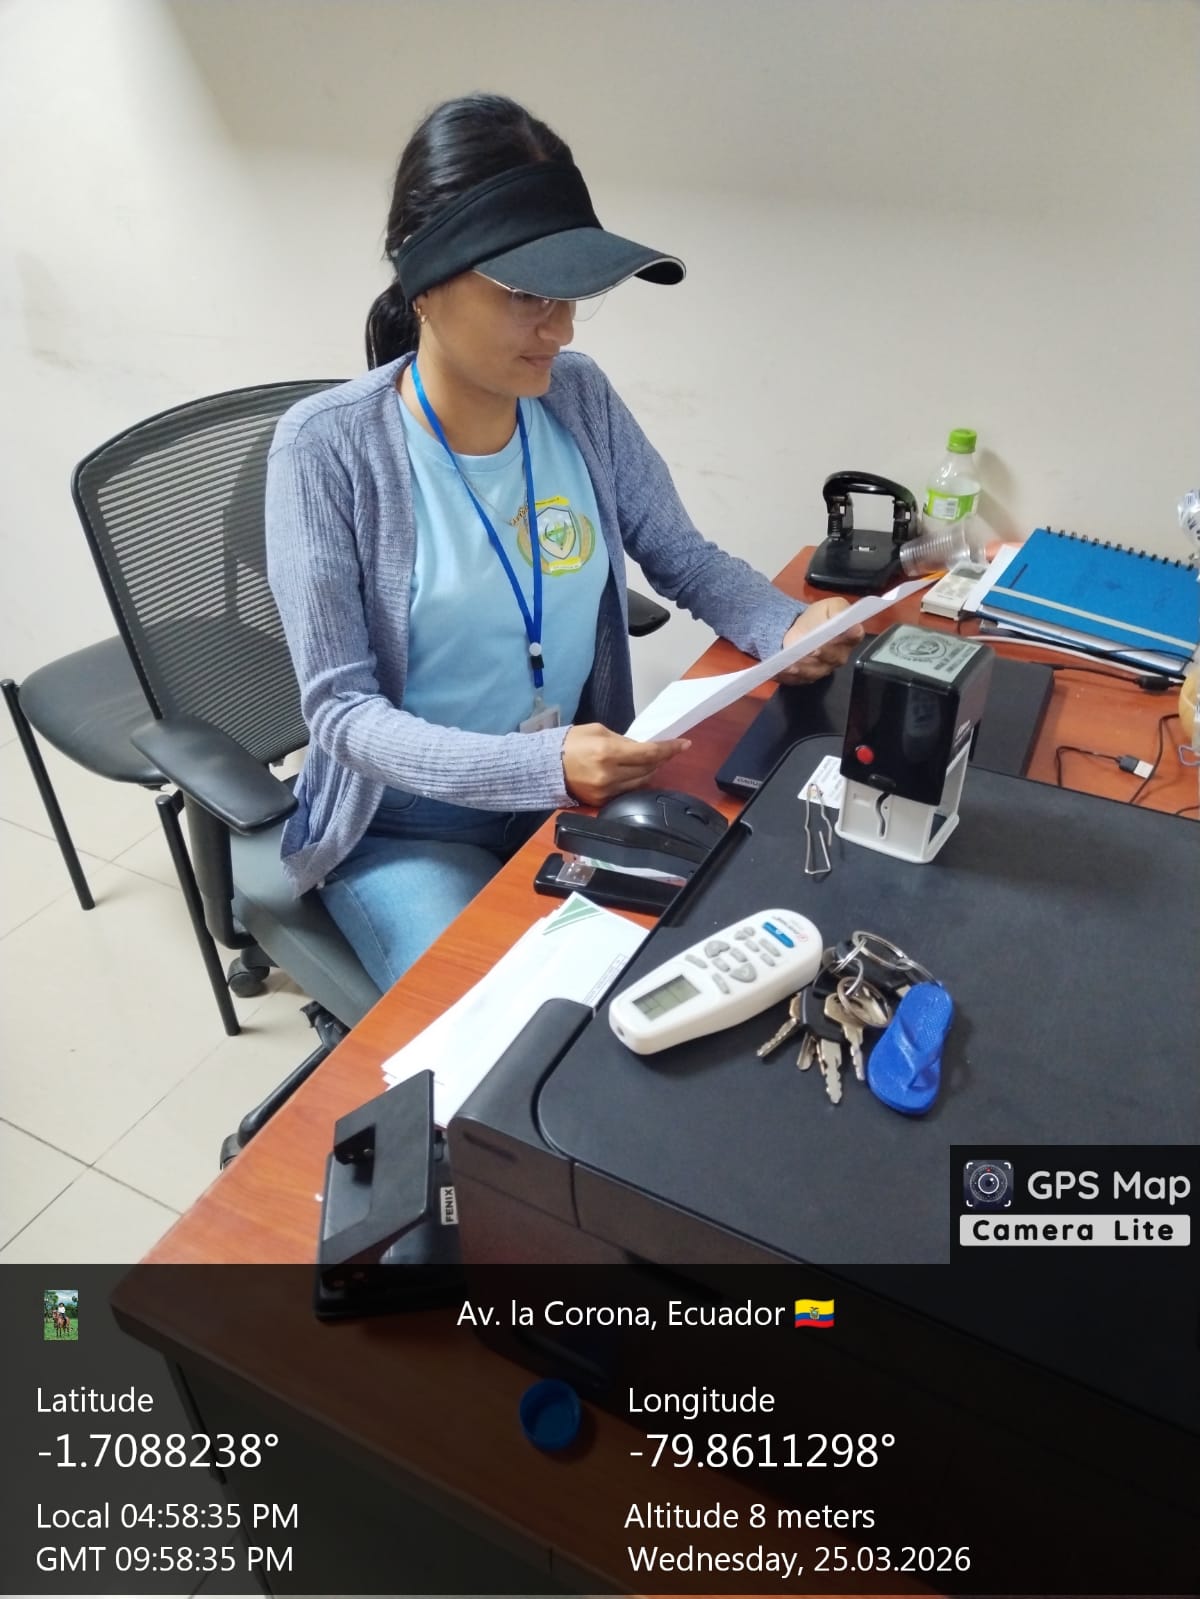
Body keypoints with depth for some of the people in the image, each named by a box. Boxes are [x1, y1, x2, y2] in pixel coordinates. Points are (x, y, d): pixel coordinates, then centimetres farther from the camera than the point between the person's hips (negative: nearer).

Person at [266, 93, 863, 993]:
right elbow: (342, 710, -19)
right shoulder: (329, 447, -18)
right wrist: (542, 765, -33)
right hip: (410, 831, -4)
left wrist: (787, 627, -16)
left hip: (580, 796, 4)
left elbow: (685, 559, 6)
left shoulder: (581, 400, -4)